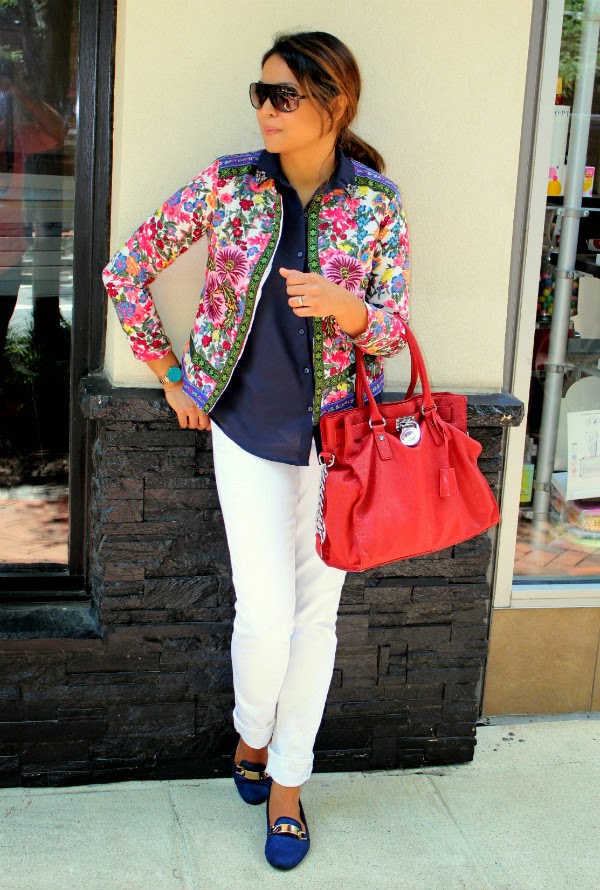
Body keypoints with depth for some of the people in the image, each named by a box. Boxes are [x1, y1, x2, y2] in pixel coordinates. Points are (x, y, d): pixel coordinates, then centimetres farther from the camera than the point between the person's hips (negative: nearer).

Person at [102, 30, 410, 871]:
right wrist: (169, 372, 4)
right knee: (267, 608, -4)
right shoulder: (229, 184, -6)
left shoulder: (378, 203, -6)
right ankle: (251, 737, 29)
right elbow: (127, 269, 2)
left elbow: (393, 329, -3)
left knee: (316, 611, 8)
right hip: (249, 430, -1)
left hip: (338, 429, 1)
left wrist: (346, 307, -25)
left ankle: (287, 781, 25)